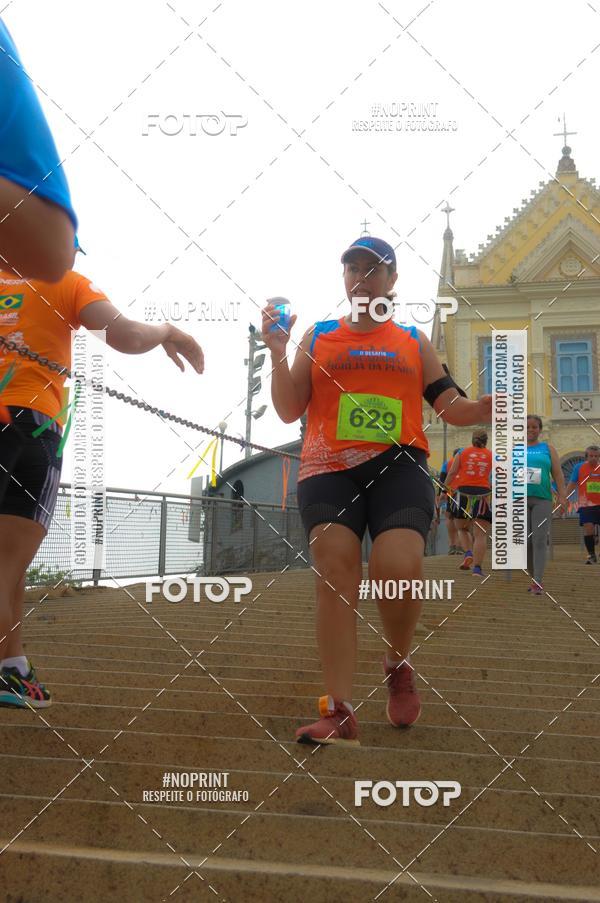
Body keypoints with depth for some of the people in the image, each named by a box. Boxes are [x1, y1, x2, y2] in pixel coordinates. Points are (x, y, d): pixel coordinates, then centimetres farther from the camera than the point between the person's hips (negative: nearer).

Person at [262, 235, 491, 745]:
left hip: (398, 466, 0)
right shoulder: (317, 338, 16)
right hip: (329, 469, 1)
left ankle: (399, 665, 10)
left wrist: (485, 407, -4)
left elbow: (451, 407, 16)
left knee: (400, 568, -21)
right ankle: (340, 714, -5)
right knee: (335, 576, -9)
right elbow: (289, 411, 12)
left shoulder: (414, 343, 18)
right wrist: (278, 353, -1)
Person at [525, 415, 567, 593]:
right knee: (525, 541, 1)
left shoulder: (548, 449, 12)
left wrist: (562, 497, -4)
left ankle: (537, 582, -12)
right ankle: (533, 576, 16)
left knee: (539, 540, -10)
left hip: (542, 500, -1)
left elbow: (558, 474, 6)